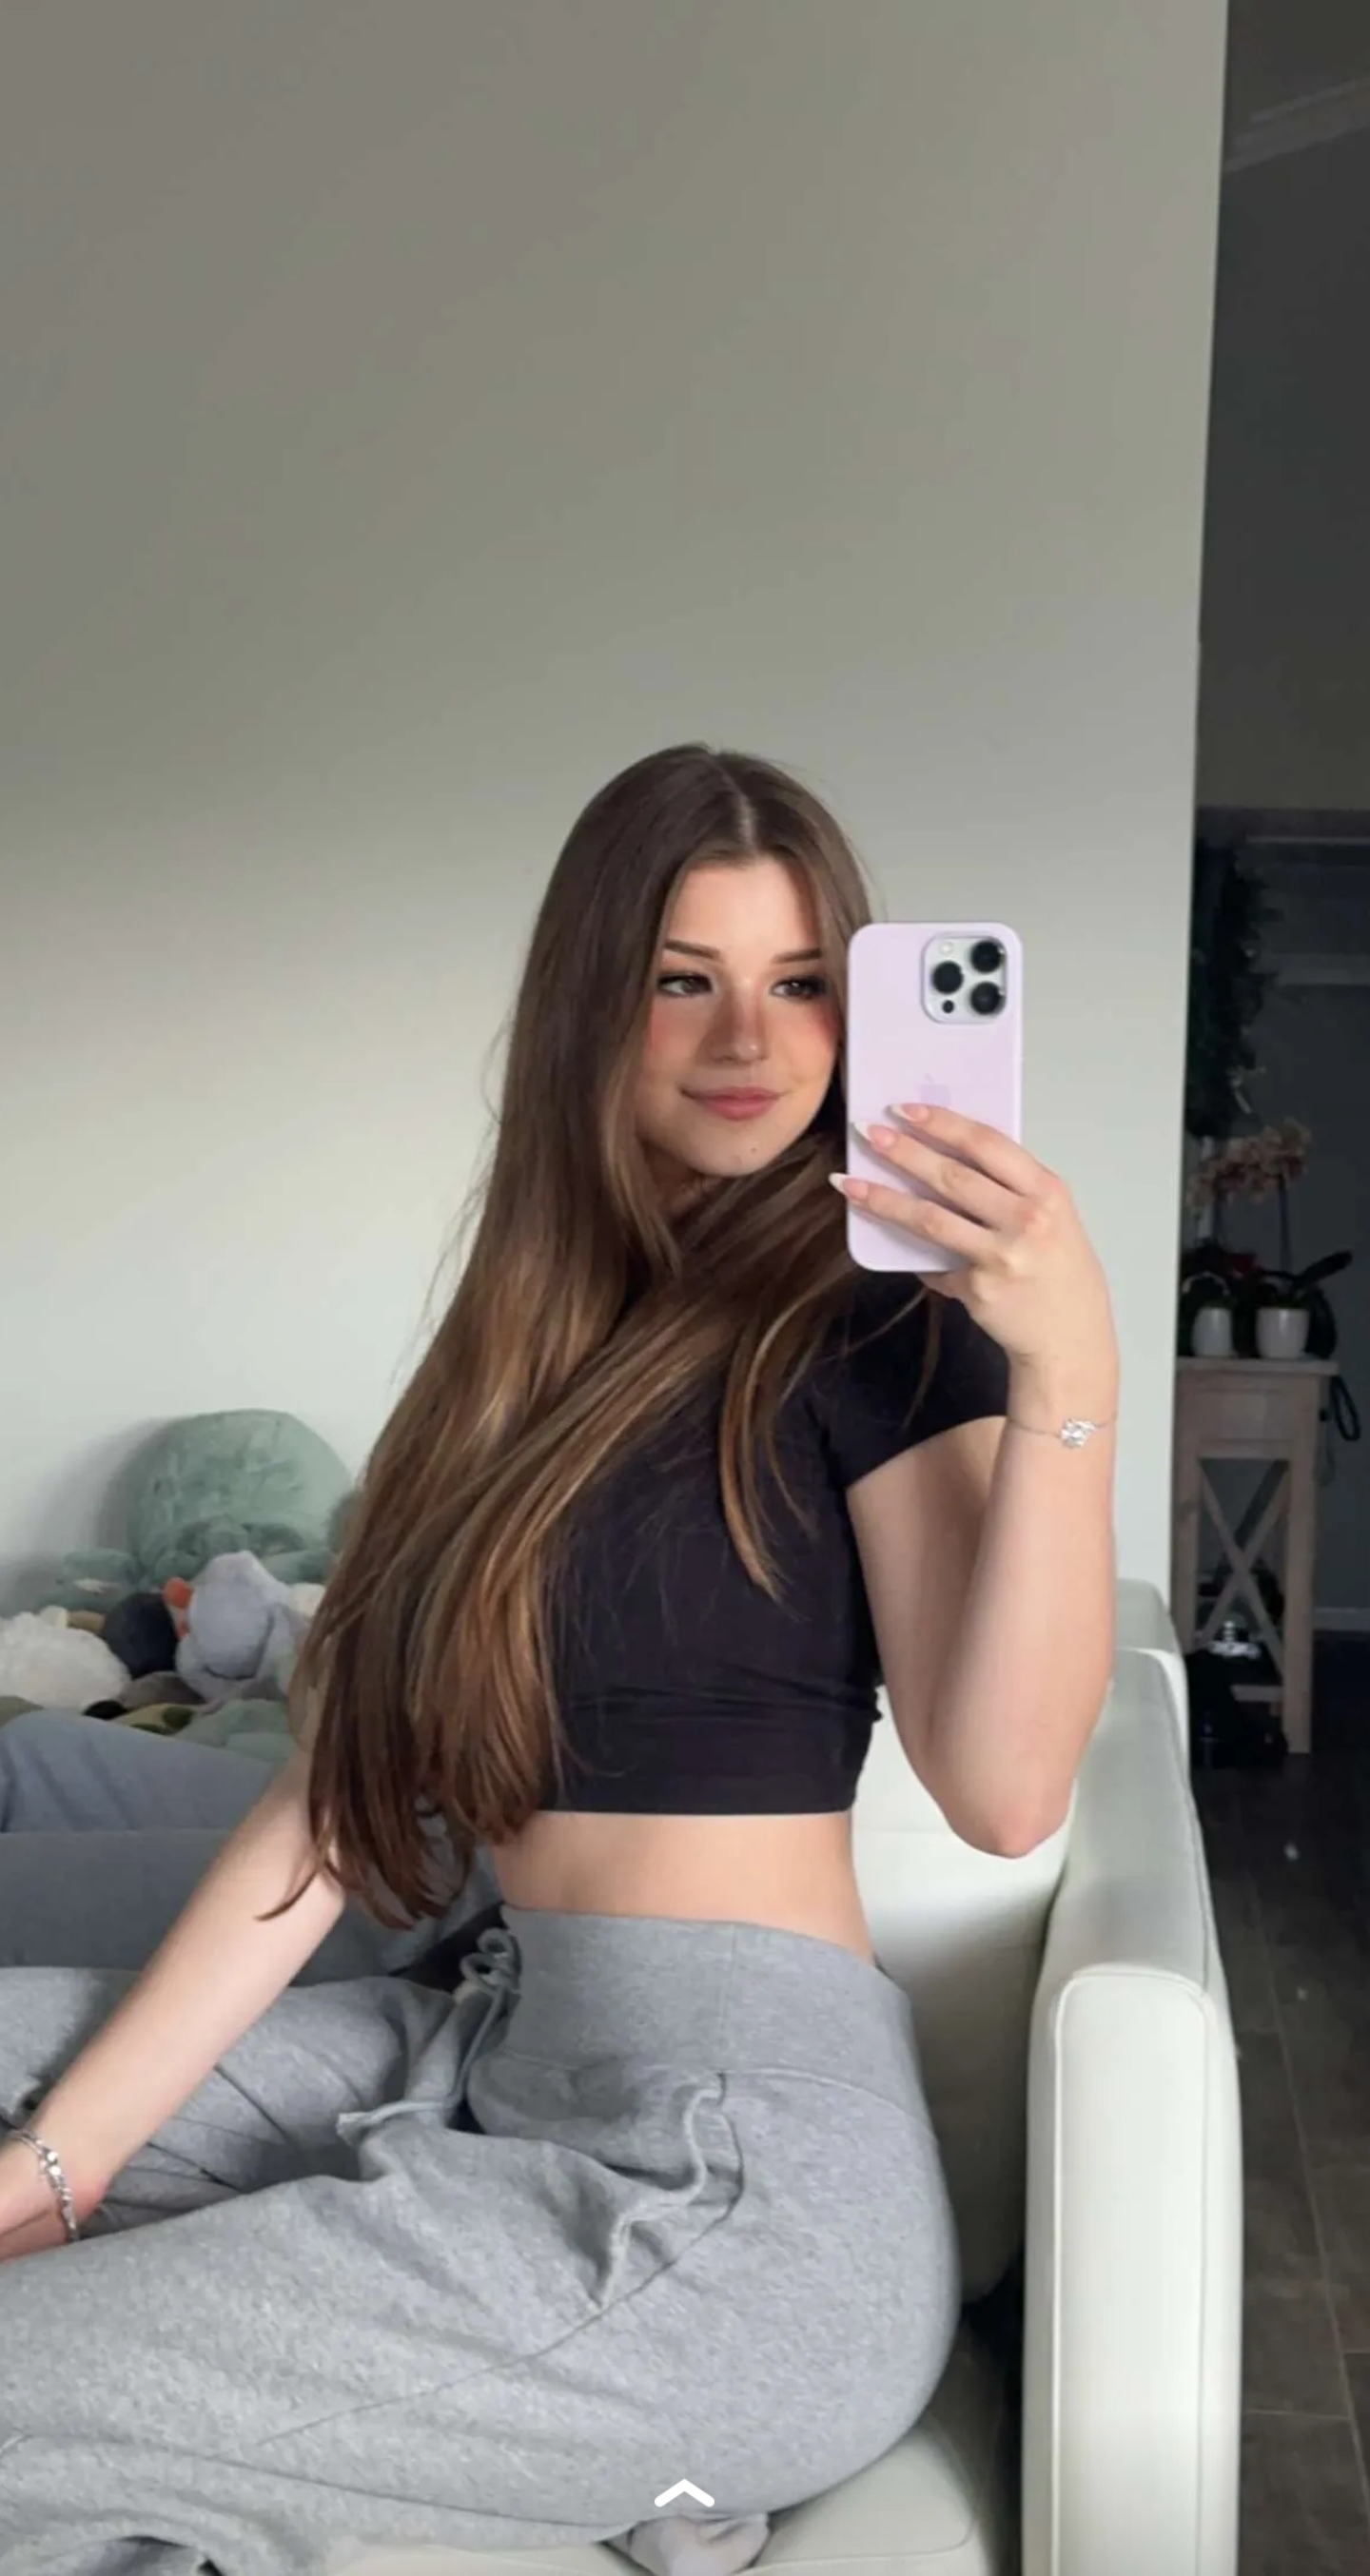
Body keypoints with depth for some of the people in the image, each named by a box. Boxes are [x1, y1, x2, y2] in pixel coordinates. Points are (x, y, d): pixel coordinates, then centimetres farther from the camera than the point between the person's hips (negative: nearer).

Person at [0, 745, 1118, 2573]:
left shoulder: (877, 1338, -7)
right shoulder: (533, 1354, 12)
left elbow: (1004, 1790, -20)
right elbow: (352, 1778, 7)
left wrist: (1067, 1375, -31)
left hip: (744, 2171, -7)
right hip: (503, 2061, 8)